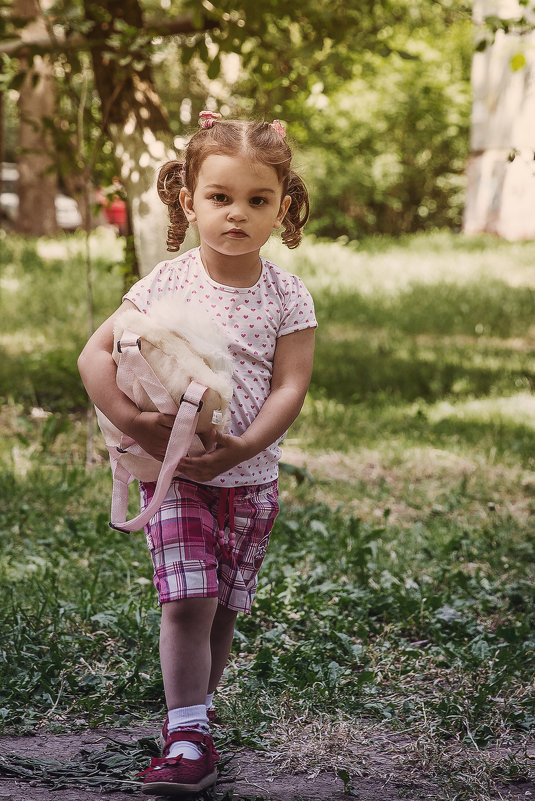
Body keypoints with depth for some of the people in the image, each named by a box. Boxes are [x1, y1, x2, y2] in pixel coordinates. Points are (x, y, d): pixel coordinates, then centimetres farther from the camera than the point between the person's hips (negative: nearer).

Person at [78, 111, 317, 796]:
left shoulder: (287, 297, -3)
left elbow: (289, 386, -9)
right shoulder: (167, 284, -5)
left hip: (248, 478, 2)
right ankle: (187, 740, -7)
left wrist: (243, 446, -25)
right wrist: (131, 420, -22)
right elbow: (96, 353, -7)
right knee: (188, 600, -12)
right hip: (172, 472, -2)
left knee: (222, 611, 10)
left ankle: (188, 714, 29)